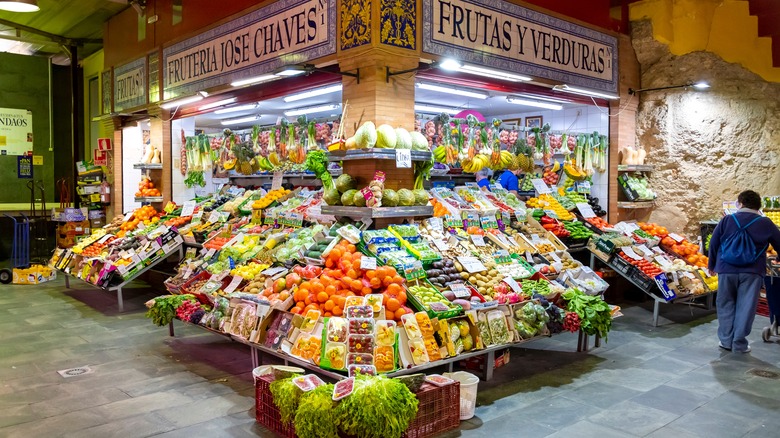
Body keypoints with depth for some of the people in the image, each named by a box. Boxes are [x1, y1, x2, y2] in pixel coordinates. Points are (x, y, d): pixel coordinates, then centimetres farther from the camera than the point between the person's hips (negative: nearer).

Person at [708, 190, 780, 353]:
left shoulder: (726, 220, 0)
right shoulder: (765, 223, -1)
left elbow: (713, 244, 5)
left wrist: (712, 265, 18)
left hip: (726, 270, 1)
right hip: (752, 272, -1)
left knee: (726, 305, 12)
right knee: (745, 307, 5)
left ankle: (726, 340, 14)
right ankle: (739, 343, 7)